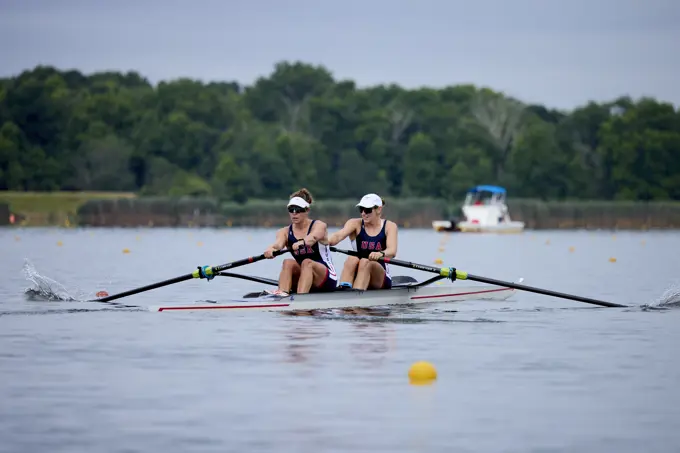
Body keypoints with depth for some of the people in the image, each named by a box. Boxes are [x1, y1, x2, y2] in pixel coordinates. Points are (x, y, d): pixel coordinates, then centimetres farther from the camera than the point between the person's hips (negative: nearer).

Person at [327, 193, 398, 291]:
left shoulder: (389, 226, 1)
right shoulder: (355, 223, 3)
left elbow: (392, 251, -18)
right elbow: (339, 235, -18)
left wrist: (381, 254, -42)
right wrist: (326, 241, -42)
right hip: (356, 276, 1)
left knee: (365, 262, -31)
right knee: (352, 259, -29)